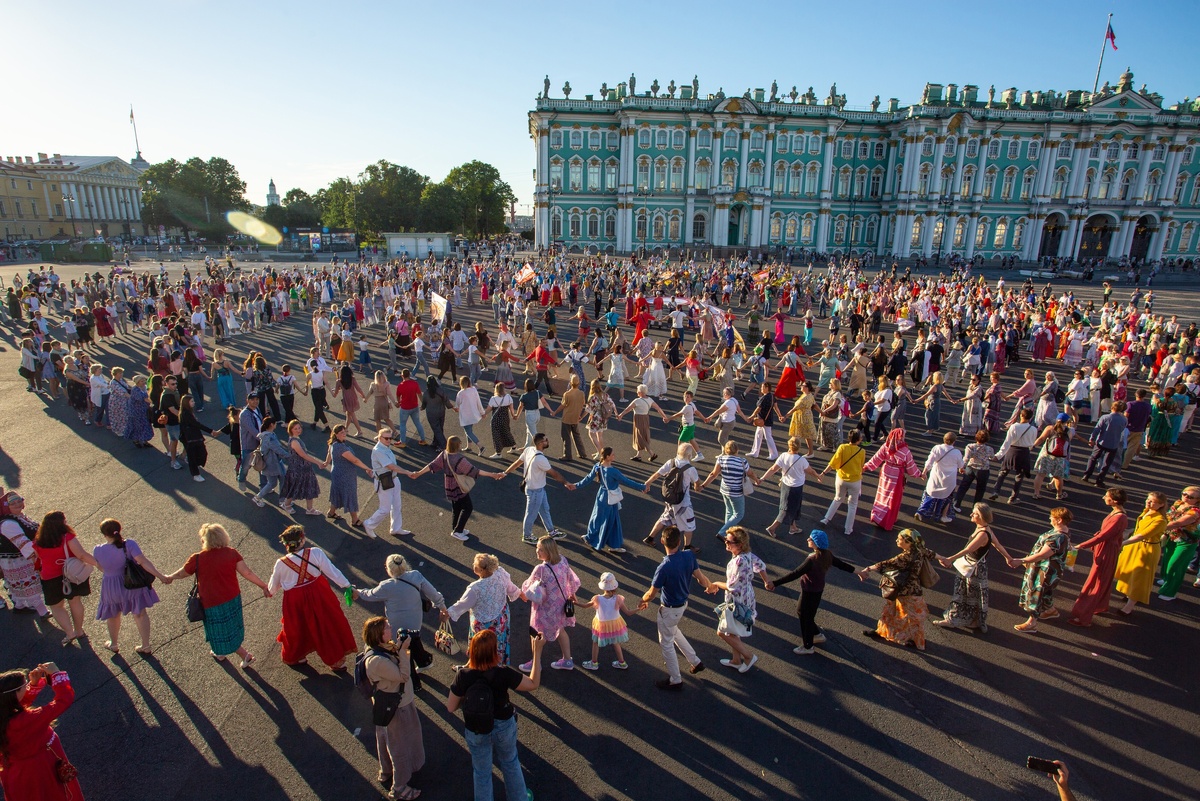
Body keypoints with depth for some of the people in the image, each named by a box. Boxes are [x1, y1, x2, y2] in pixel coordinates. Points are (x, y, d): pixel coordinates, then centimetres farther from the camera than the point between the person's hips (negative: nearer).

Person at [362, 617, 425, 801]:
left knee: (387, 742, 30)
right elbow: (403, 675, -30)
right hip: (393, 709, -9)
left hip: (402, 702, 9)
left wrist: (399, 648, -14)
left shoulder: (385, 647, -9)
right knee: (399, 746, 12)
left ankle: (386, 774, 53)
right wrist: (403, 650, -30)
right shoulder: (376, 660, -36)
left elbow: (397, 665, 1)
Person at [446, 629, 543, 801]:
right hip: (503, 728, 0)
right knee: (510, 763, 29)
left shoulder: (463, 676, -25)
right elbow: (533, 684, -17)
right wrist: (537, 652, -17)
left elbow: (451, 708, -14)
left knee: (482, 772, 25)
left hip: (476, 732, 0)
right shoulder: (503, 674, -30)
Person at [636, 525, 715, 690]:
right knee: (673, 631, 33)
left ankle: (675, 681, 32)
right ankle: (695, 661, 42)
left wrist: (643, 601, 0)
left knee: (666, 643, 15)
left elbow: (651, 594, -22)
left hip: (669, 610, -7)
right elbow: (701, 579, -5)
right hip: (683, 603, 7)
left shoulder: (663, 568, -34)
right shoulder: (689, 556, -18)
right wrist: (710, 585, 17)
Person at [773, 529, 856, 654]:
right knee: (801, 611, 26)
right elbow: (840, 564, 7)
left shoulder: (812, 560, -33)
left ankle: (808, 647, 31)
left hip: (810, 592, -8)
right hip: (818, 590, 8)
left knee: (805, 617, 12)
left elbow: (795, 574, -35)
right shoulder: (827, 555, -8)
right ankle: (818, 635, 42)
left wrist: (775, 583, -35)